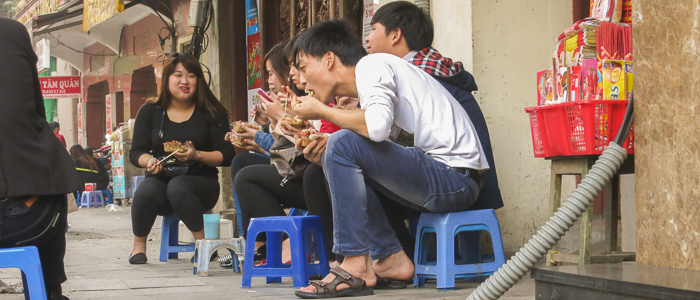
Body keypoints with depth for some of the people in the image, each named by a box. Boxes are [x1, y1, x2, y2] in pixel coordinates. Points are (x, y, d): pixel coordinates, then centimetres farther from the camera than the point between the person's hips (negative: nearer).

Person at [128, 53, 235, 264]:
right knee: (146, 190, -32)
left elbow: (227, 155, -3)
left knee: (178, 186, -36)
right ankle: (138, 245, -7)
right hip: (161, 181, 2)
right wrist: (149, 161, -17)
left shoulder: (210, 114, 2)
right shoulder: (150, 112, 8)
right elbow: (136, 153, 7)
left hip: (201, 183, -2)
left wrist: (197, 155, -20)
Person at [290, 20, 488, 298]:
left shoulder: (371, 65, -7)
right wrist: (323, 150, 4)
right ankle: (391, 258, 8)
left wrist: (321, 111, -11)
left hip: (455, 176, -10)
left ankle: (357, 267, -15)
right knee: (338, 161, 16)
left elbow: (378, 126, -26)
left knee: (343, 143, -18)